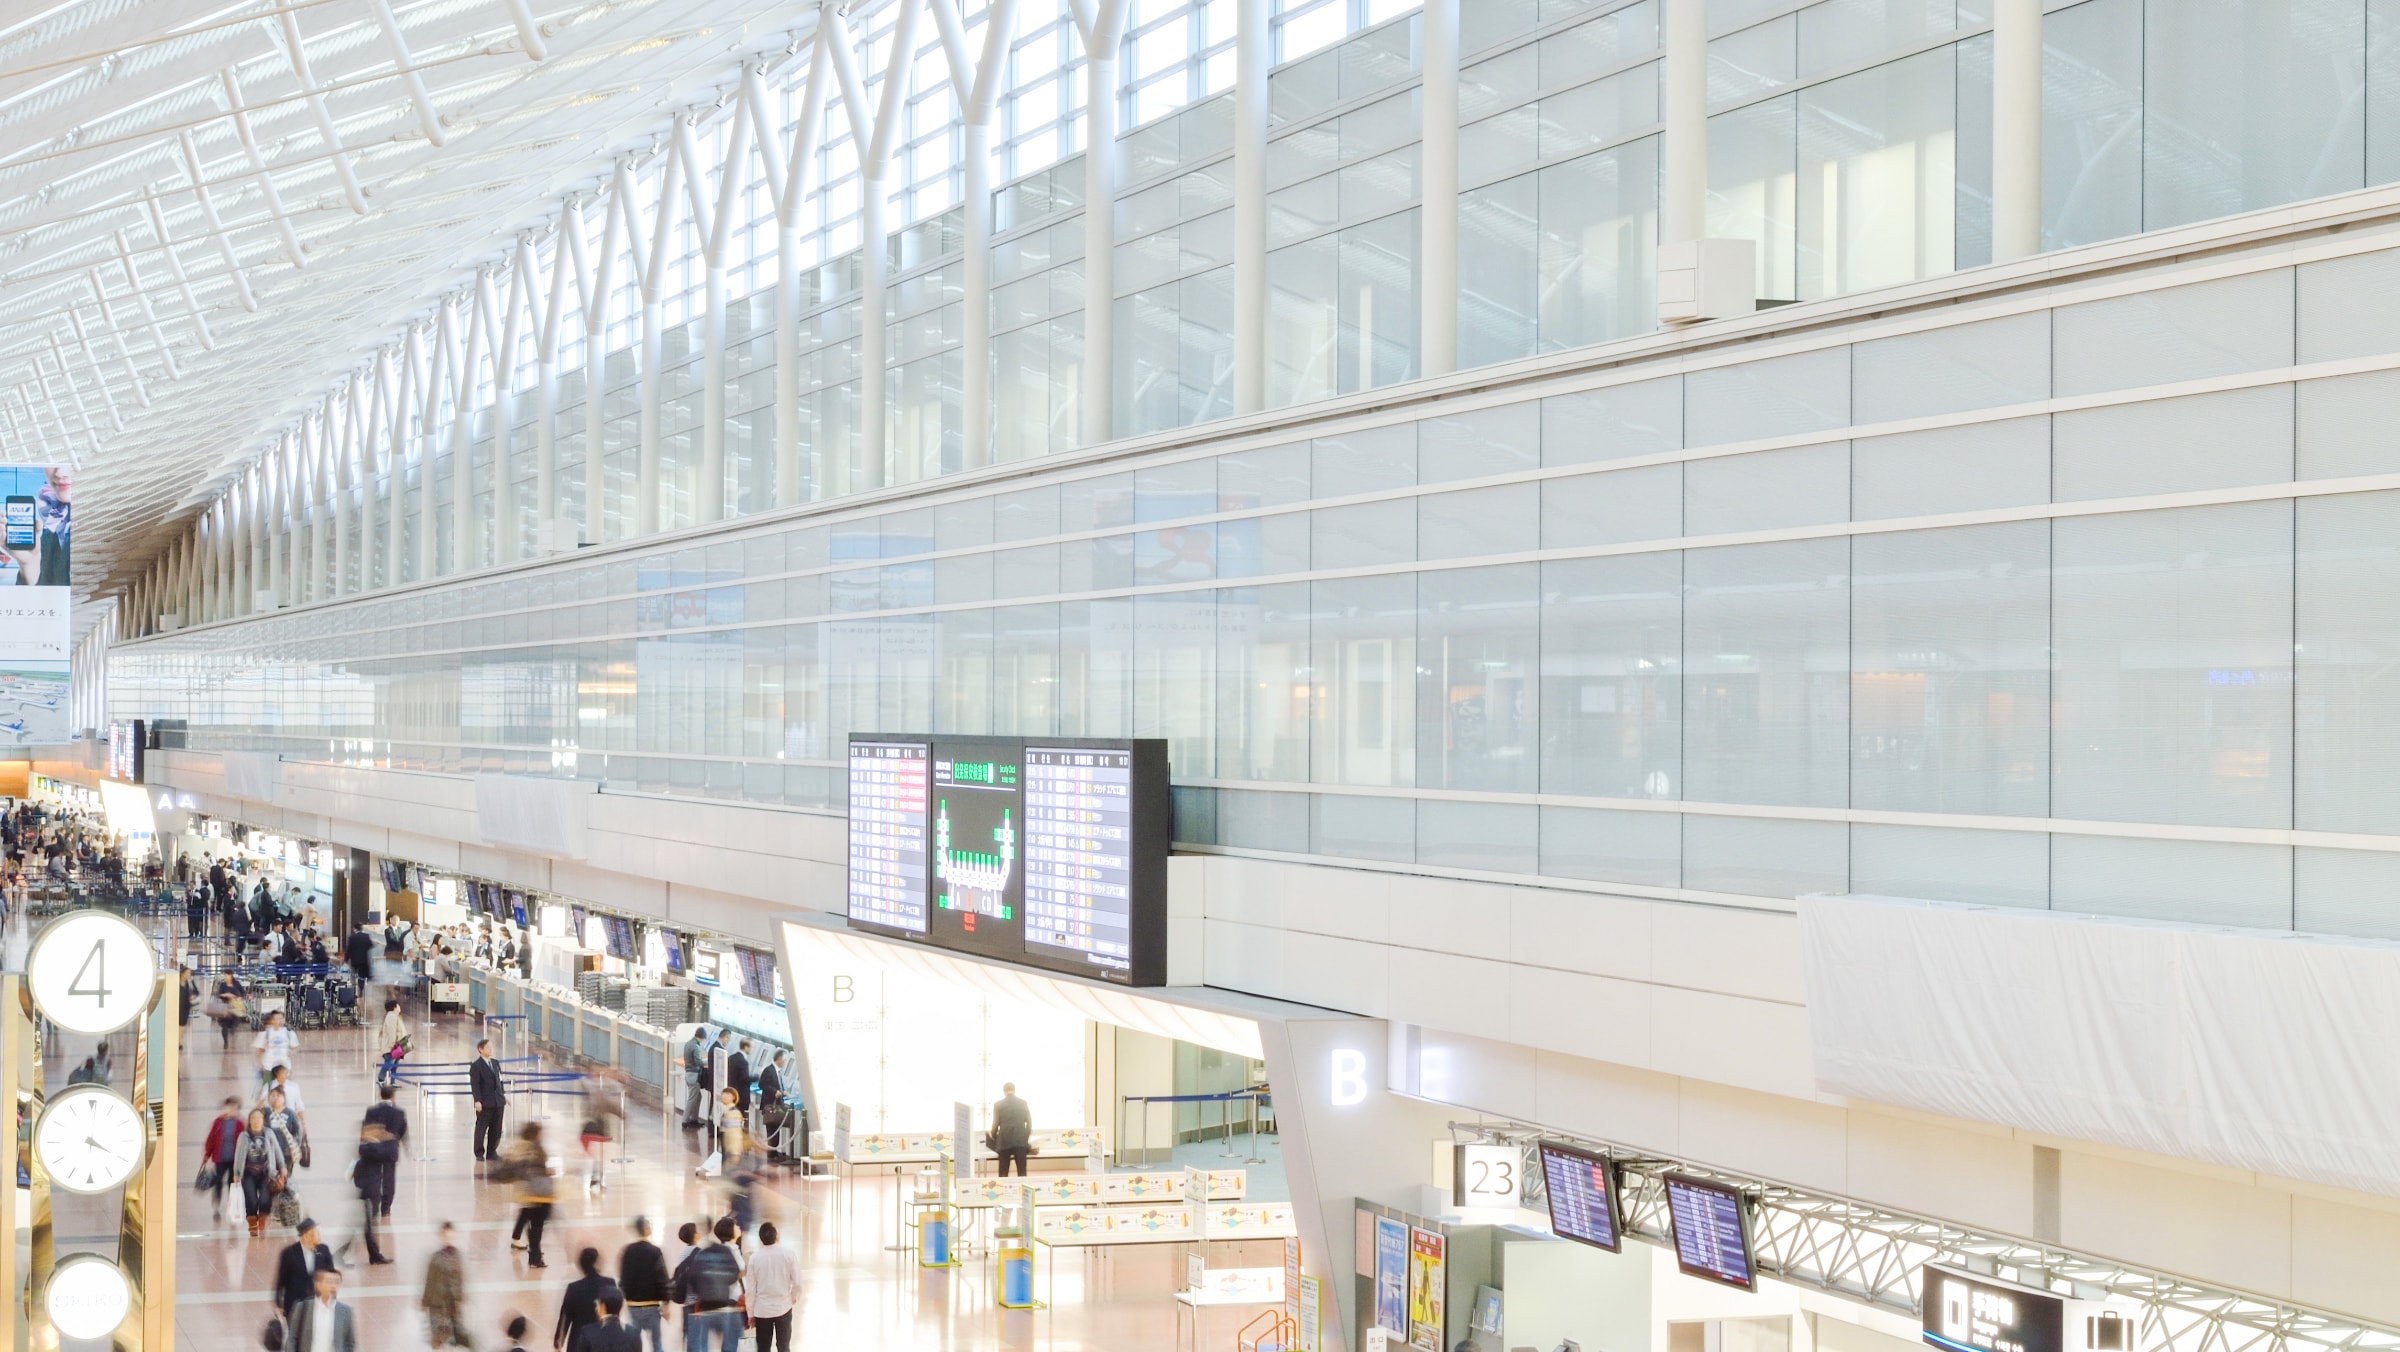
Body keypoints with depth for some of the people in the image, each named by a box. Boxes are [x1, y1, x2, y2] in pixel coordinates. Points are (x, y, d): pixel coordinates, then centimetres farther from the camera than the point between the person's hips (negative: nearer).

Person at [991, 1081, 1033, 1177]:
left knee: (1003, 1173, 2)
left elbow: (995, 1124, 0)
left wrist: (993, 1137, 19)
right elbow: (1029, 1122, 8)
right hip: (1020, 1140, 1)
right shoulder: (1023, 1103, 7)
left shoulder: (998, 1105, 1)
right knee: (1022, 1173, 1)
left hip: (1004, 1141, -1)